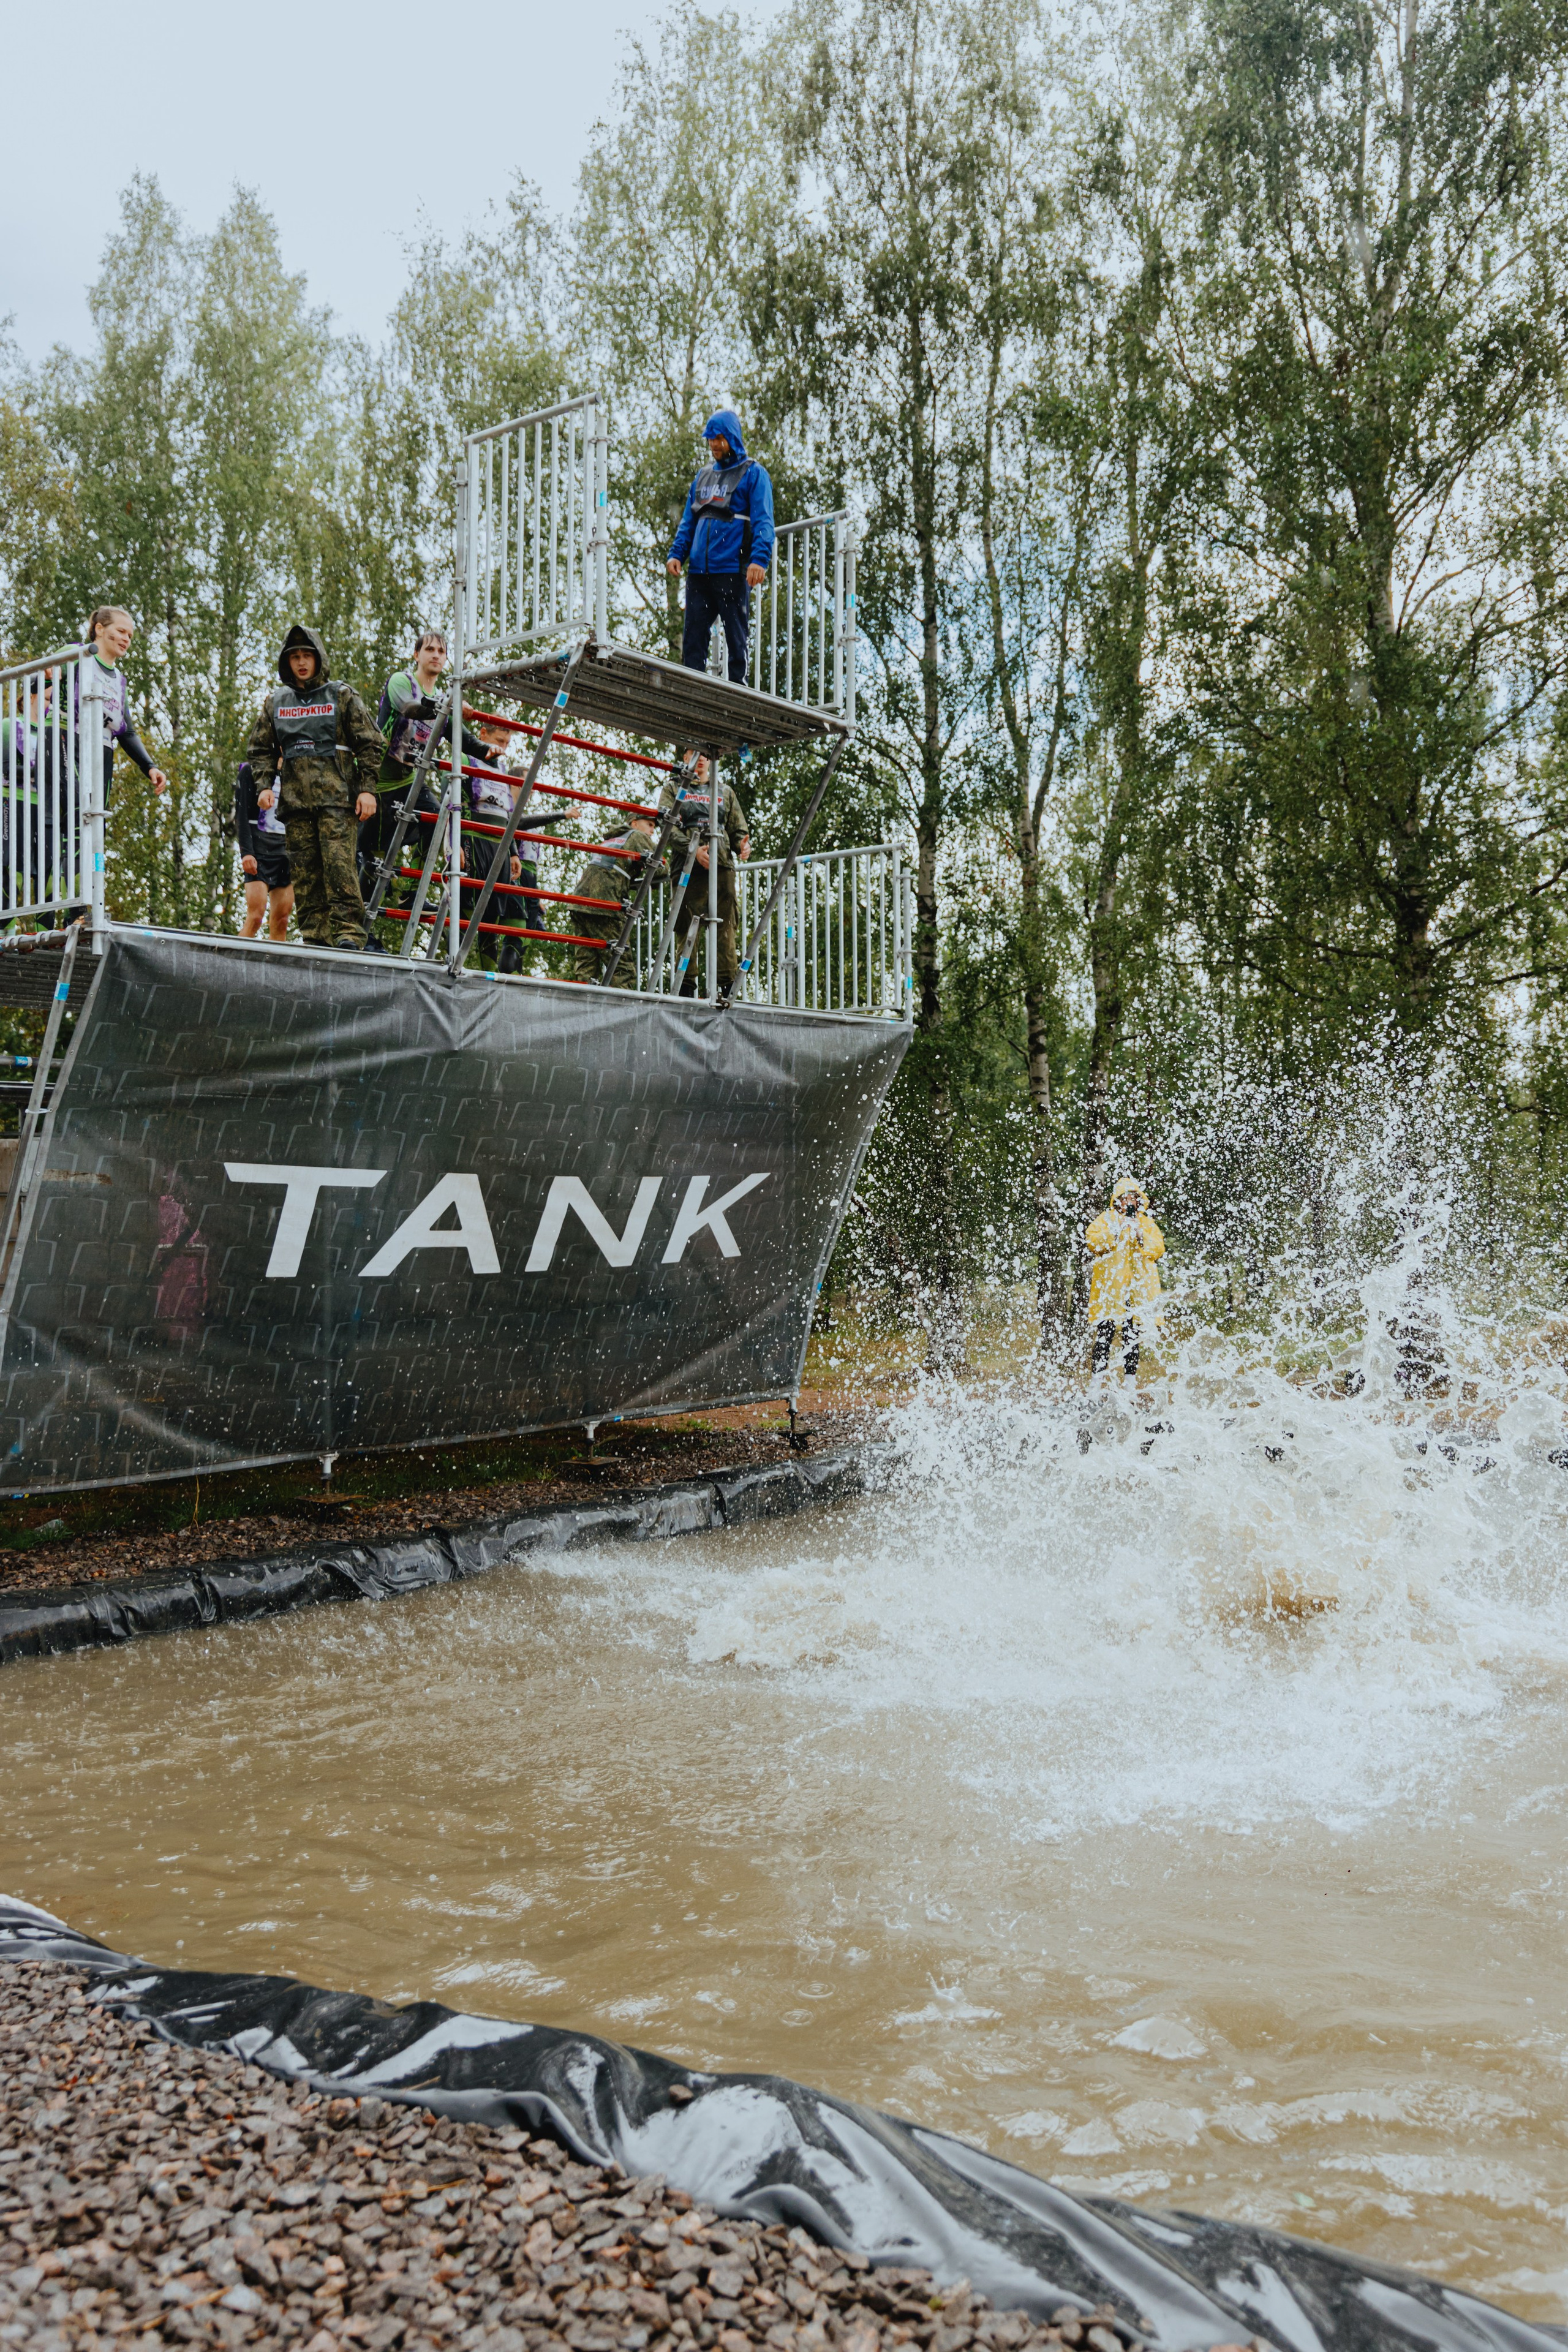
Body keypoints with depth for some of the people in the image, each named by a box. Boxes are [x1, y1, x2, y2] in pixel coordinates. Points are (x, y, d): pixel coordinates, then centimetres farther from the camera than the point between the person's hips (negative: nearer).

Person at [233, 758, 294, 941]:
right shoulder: (250, 771, 5)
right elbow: (241, 815, -4)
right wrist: (246, 852, -16)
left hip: (285, 849, 5)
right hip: (259, 849, -5)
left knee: (282, 920, -4)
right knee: (256, 916, -17)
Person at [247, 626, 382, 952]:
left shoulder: (342, 696, 9)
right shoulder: (276, 702, 18)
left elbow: (370, 744, 6)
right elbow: (261, 750, 22)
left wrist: (368, 789, -3)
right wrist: (264, 786, 6)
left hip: (336, 798, -4)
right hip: (295, 802, 4)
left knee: (339, 863, -16)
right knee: (305, 871, -1)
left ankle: (349, 934, -18)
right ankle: (316, 938, 0)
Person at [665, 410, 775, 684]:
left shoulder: (753, 473, 2)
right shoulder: (703, 476, 21)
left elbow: (763, 521, -8)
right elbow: (688, 522, 22)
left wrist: (759, 559, -22)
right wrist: (676, 554, 6)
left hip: (733, 571, -6)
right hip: (699, 571, 6)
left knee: (737, 639, 0)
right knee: (693, 637, 3)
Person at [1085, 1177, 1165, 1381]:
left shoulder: (1147, 1223, 17)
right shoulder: (1106, 1220, 9)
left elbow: (1159, 1249, 5)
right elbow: (1092, 1241, -7)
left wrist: (1141, 1236, -8)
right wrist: (1116, 1232, -14)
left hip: (1138, 1286, 3)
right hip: (1110, 1285, -3)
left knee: (1133, 1333, 6)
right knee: (1105, 1331, -8)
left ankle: (1131, 1376, 13)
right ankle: (1098, 1375, -5)